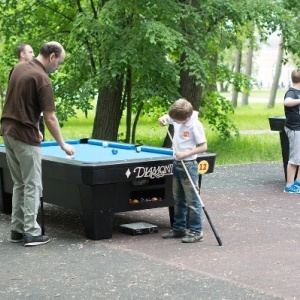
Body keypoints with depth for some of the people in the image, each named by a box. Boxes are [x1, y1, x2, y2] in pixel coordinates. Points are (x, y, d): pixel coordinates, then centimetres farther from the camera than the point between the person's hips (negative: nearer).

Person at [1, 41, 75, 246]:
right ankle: (31, 233, -1)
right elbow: (49, 117, -15)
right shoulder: (42, 79, -15)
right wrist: (63, 144, -7)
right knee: (32, 185, -2)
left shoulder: (19, 68, 10)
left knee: (19, 184, 15)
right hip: (25, 136, -8)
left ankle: (17, 229, 17)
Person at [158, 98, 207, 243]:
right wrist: (163, 119, -1)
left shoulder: (195, 125, -20)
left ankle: (196, 232, 1)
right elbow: (167, 117, 22)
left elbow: (203, 147, -18)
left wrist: (185, 154, -23)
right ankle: (178, 228, 25)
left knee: (192, 201, -4)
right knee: (178, 199, 16)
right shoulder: (177, 117, 0)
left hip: (188, 165, -8)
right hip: (176, 164, 8)